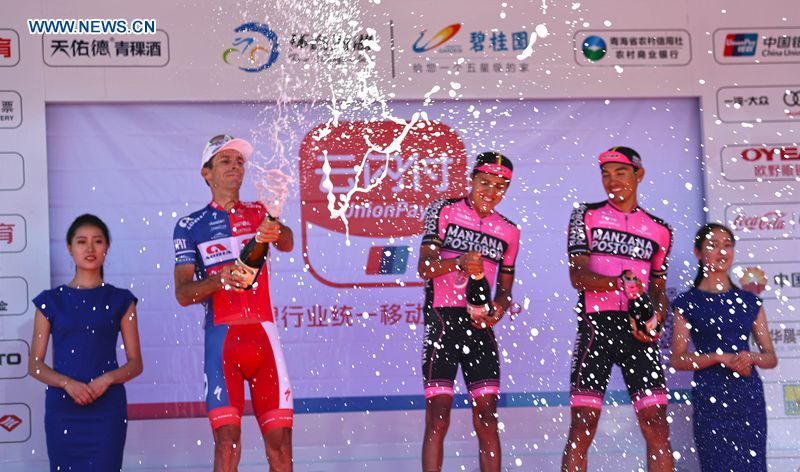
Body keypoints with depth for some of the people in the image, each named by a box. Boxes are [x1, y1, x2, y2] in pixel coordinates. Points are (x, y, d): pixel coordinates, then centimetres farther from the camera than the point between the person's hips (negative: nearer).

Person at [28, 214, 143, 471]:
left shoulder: (120, 300, 7)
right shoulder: (51, 301, 7)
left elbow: (135, 363, 6)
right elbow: (34, 365, 5)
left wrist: (107, 378, -14)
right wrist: (67, 383, -13)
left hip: (107, 407, -1)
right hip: (62, 408, 1)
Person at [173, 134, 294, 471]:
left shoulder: (259, 213, 13)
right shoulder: (190, 226, 8)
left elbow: (287, 244, -9)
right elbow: (182, 293, 1)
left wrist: (277, 233, -34)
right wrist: (222, 279, -19)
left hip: (264, 334, 2)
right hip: (222, 337, -2)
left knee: (280, 440, -2)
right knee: (227, 441, -9)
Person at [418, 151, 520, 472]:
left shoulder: (509, 231, 14)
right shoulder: (443, 211, 3)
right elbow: (424, 268, -7)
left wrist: (498, 308, -3)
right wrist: (459, 262, -26)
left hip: (480, 323, 4)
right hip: (442, 318, -4)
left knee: (487, 416, 2)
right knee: (437, 415, -8)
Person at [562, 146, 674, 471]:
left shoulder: (659, 231, 15)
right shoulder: (586, 216, 7)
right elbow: (577, 276, -4)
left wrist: (656, 317, -2)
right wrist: (620, 282, -22)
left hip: (639, 328, 2)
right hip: (596, 325, -2)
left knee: (656, 424, -4)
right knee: (583, 425, -5)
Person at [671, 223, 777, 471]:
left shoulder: (749, 301, 11)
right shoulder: (688, 302, 2)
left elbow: (771, 358, 11)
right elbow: (678, 359, -4)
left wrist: (751, 357, -11)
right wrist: (721, 357, -16)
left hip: (749, 395, 3)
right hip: (711, 397, -3)